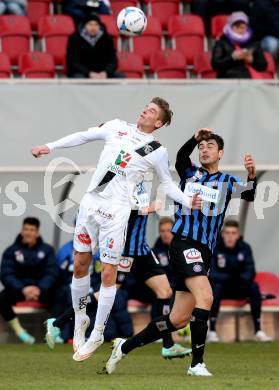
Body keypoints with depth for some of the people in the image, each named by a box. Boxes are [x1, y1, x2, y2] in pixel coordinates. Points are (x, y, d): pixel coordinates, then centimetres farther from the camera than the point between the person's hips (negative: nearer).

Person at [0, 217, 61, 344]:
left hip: (42, 287, 0)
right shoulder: (11, 251, 2)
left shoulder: (47, 250, 5)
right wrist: (22, 289, -26)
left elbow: (52, 273, -4)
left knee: (60, 296, -31)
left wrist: (40, 289, -24)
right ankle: (19, 330, -24)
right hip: (18, 287, 0)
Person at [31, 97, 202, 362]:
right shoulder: (118, 128, 7)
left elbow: (166, 184, 10)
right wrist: (50, 146, 13)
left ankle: (97, 335, 7)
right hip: (91, 201, 4)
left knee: (108, 273, -3)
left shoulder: (157, 151, 0)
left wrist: (187, 201, -5)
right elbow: (84, 136, 16)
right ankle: (80, 319, 27)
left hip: (116, 211, -4)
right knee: (80, 265, 8)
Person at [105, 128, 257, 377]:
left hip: (204, 253, 5)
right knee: (205, 297, -25)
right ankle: (197, 364, -23)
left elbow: (249, 195, -6)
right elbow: (180, 158, -13)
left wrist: (252, 176, -26)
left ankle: (125, 346, 20)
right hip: (185, 243, -5)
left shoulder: (227, 182, 13)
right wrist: (195, 138, -31)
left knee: (178, 320, 6)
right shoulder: (190, 174, 9)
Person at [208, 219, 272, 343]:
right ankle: (212, 331, -35)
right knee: (216, 286, -35)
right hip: (221, 288, -2)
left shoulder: (245, 248, -3)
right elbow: (210, 274, -17)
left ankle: (258, 330, -26)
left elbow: (250, 272, -9)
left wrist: (240, 278, -32)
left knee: (254, 286, -26)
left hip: (239, 289, 2)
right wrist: (228, 277, -32)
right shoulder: (214, 248, -10)